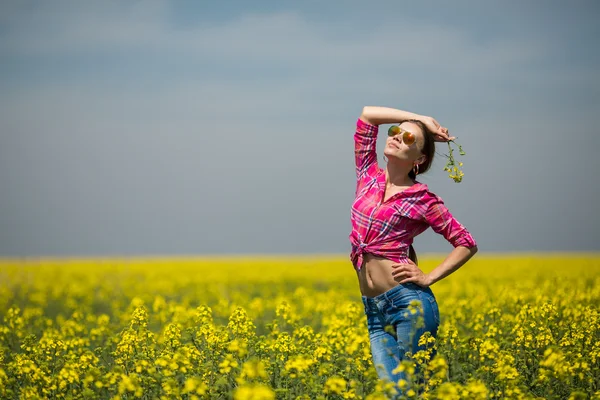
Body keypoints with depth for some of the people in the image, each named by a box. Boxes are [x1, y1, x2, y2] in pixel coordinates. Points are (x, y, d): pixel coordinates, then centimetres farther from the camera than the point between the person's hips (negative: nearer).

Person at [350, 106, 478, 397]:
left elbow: (467, 244, 3)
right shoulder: (368, 175, 11)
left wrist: (429, 278, -6)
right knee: (393, 390, -1)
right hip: (374, 310, 4)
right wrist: (421, 119, 12)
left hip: (409, 301, -4)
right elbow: (367, 114, 13)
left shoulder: (423, 199, -1)